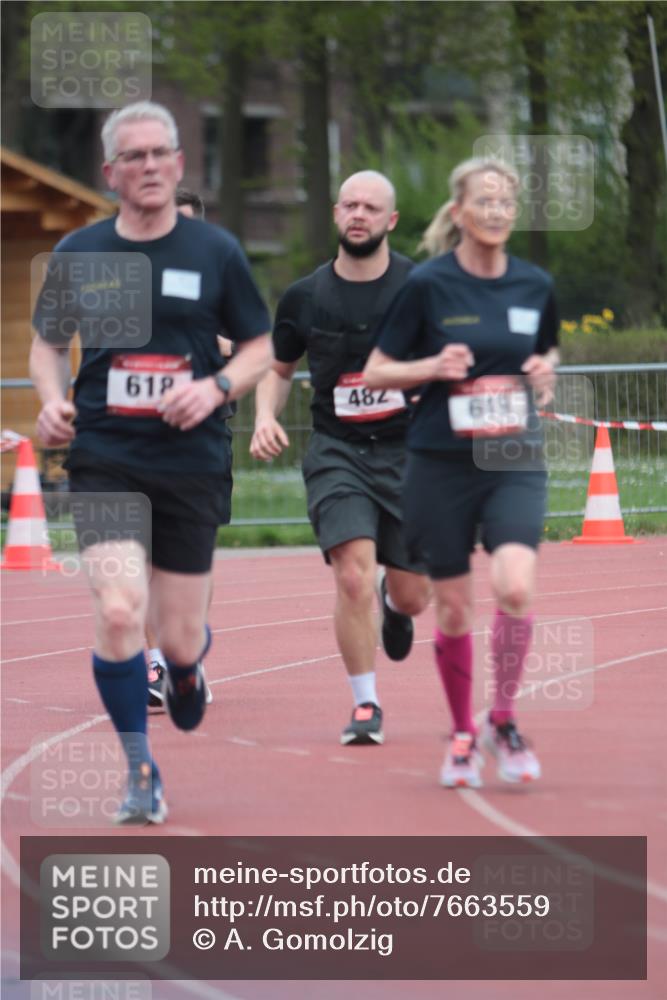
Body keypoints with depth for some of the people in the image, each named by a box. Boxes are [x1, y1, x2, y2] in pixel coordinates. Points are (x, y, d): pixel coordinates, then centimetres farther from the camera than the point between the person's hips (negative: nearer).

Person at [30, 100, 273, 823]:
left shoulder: (215, 252, 1)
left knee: (178, 640, 5)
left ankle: (187, 671, 45)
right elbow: (48, 344, 16)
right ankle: (140, 775, -4)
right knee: (118, 611, -20)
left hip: (191, 461, 0)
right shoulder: (77, 254, 4)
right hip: (102, 459, 0)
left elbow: (261, 348, 7)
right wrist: (52, 400, -4)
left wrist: (215, 387, -12)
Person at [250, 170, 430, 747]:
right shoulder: (305, 298, 1)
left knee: (413, 596, 6)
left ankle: (394, 603, 46)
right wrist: (266, 417, -2)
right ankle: (366, 706, -3)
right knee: (353, 578, -19)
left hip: (407, 450, 0)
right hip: (337, 454, 0)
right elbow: (278, 369, 16)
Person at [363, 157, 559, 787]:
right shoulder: (427, 285, -5)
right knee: (453, 607, 5)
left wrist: (545, 376, -1)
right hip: (441, 465, -1)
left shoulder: (535, 286, 5)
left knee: (515, 587, -19)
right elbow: (375, 371, 0)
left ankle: (503, 721, 1)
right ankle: (462, 735, 24)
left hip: (516, 462, 1)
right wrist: (433, 367, -17)